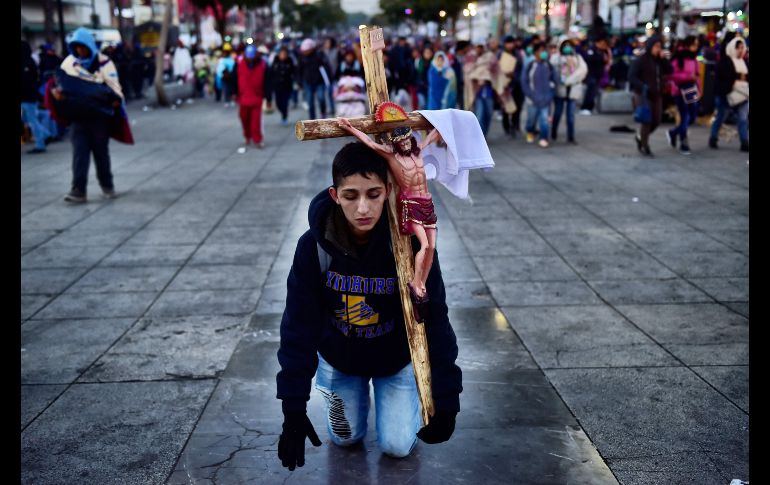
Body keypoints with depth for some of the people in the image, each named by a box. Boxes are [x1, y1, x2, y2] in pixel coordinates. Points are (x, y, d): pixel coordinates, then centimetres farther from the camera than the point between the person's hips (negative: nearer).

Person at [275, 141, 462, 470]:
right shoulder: (314, 246, -27)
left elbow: (434, 322, -24)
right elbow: (298, 327, -21)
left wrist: (445, 401, -26)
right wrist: (293, 408, -23)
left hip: (396, 358, -1)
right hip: (338, 357, 1)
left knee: (397, 446, 1)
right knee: (345, 438, 10)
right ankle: (355, 391, 39)